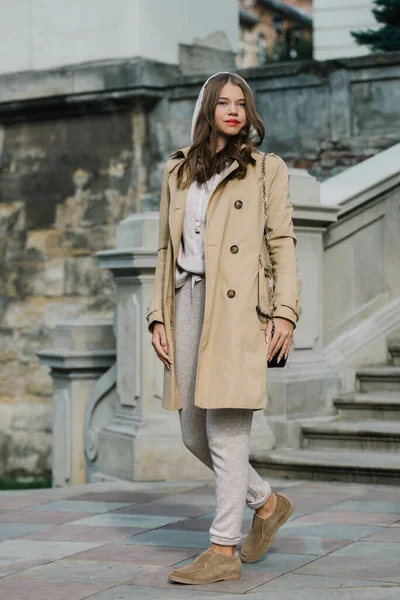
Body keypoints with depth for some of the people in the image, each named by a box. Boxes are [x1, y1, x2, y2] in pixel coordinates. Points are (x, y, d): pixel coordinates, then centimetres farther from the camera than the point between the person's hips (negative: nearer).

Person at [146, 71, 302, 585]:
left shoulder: (266, 169, 8)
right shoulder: (177, 171, 19)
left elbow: (282, 244, 3)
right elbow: (166, 249, 18)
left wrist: (285, 311, -8)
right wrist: (158, 315, 9)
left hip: (238, 308, -5)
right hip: (187, 301, 5)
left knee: (226, 430, -9)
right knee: (194, 432, 8)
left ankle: (224, 550, -3)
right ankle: (267, 503, 29)